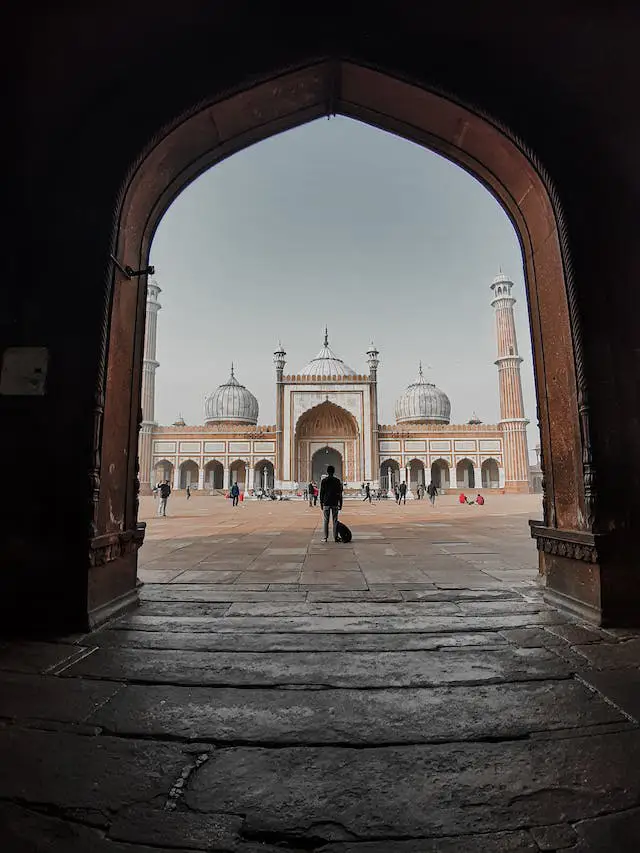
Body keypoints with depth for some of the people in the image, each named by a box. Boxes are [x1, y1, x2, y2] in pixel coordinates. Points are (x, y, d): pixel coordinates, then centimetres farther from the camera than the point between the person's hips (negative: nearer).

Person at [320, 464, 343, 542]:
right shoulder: (337, 481, 2)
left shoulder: (324, 481, -1)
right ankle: (335, 537, 3)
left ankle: (325, 537, 3)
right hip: (335, 503, 1)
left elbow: (321, 493, 0)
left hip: (326, 503, -1)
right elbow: (340, 493, 3)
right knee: (335, 520, 4)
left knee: (326, 521, 4)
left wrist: (321, 503, 6)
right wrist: (340, 504, 8)